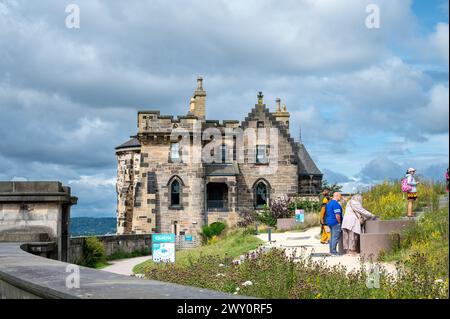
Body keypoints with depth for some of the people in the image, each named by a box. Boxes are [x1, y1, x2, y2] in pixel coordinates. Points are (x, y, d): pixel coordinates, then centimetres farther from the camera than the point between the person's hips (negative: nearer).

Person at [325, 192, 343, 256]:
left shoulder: (329, 203, 13)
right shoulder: (336, 204, -18)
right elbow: (337, 215, -23)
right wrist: (339, 222, -10)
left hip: (329, 222, 10)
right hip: (335, 223, -10)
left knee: (332, 237, 15)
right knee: (335, 238, -6)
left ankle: (331, 251, 19)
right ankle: (333, 252, -5)